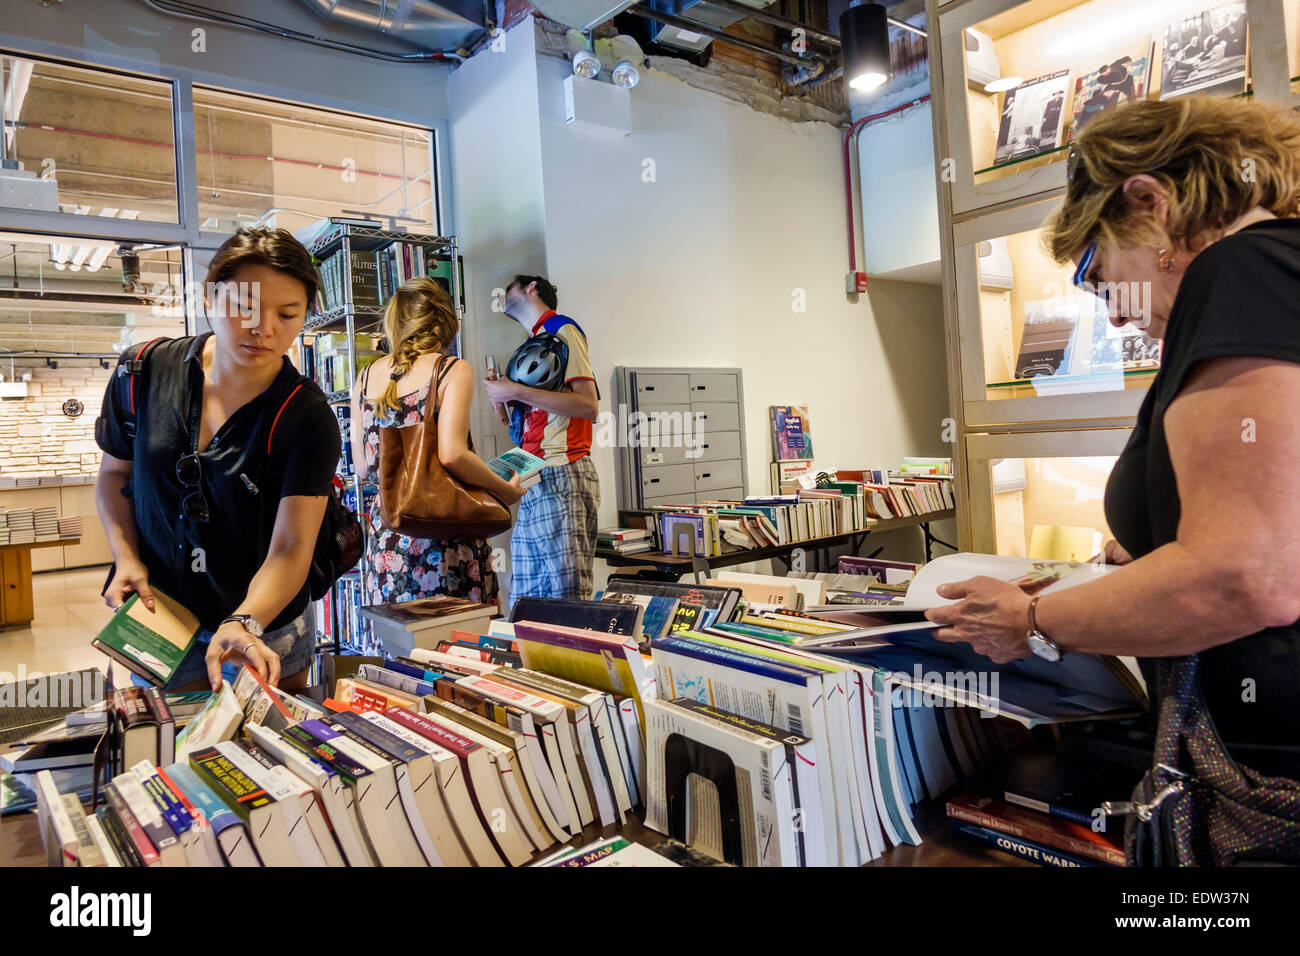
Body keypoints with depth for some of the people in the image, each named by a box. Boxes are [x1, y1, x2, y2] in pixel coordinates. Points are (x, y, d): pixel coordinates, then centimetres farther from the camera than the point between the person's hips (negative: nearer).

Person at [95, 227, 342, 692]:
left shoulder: (307, 418, -17)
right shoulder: (145, 371, -7)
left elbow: (291, 547, -23)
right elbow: (114, 473, 8)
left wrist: (244, 624, -40)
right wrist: (127, 558, -6)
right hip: (155, 624, 2)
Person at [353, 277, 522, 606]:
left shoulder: (367, 378, 10)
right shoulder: (453, 370, -6)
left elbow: (365, 469, 11)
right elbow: (451, 454, -20)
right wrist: (505, 490, -6)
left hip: (385, 540, 6)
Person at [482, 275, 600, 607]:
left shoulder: (561, 328, 1)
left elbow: (589, 406, -13)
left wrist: (517, 392, -13)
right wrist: (506, 403, 10)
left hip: (561, 478, -9)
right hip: (534, 483, 9)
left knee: (568, 600, -9)